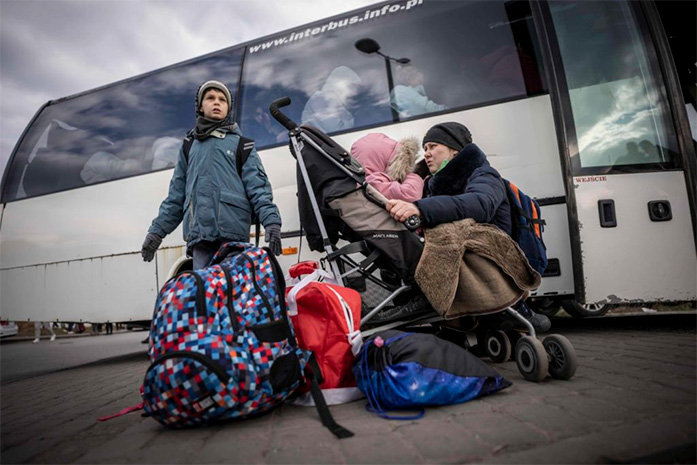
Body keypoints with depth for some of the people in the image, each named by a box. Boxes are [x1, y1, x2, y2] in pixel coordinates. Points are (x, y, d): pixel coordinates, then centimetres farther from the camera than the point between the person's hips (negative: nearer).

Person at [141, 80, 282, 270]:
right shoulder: (189, 147, 24)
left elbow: (258, 188, 1)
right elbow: (176, 195, 23)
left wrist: (272, 221, -14)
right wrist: (157, 230, 14)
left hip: (232, 236, -3)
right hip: (199, 237, 3)